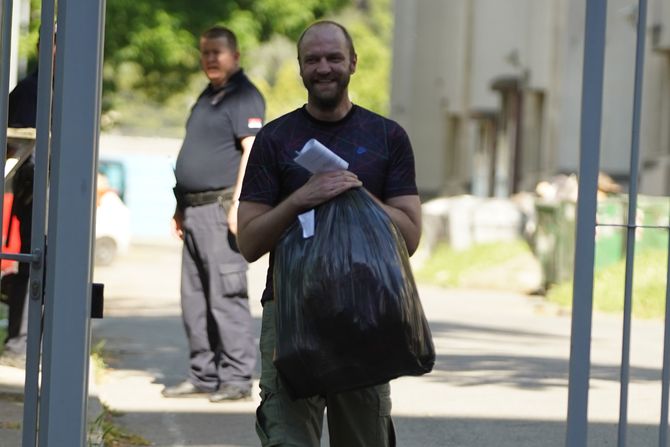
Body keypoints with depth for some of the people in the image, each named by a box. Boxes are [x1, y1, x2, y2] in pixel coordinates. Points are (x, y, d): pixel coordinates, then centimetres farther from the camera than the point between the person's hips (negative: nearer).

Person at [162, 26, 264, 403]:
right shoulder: (208, 97, 22)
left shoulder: (244, 97, -7)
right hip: (197, 211, 10)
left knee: (226, 295, -11)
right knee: (195, 298, 10)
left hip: (222, 209, -10)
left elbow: (252, 150, -16)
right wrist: (182, 208, 23)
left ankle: (237, 378, -9)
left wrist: (239, 203, -23)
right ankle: (204, 375, 15)